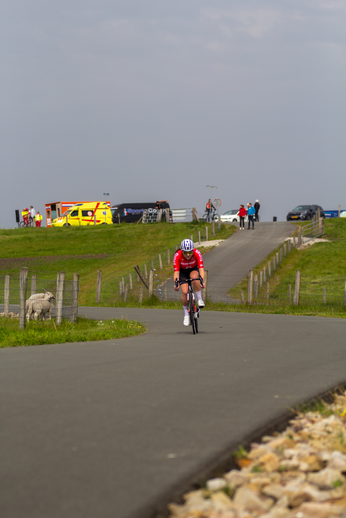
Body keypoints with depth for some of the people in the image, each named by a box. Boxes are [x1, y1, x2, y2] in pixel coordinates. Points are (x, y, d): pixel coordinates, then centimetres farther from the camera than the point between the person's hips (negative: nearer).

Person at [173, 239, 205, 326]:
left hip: (194, 270, 0)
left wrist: (202, 281, -50)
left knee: (194, 277, -36)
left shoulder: (197, 253, -31)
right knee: (184, 292, -18)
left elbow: (201, 268, -36)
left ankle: (200, 299, -20)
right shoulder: (177, 256, -31)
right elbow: (176, 271, -33)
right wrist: (176, 283, -47)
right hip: (183, 271, 0)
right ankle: (186, 315, -3)